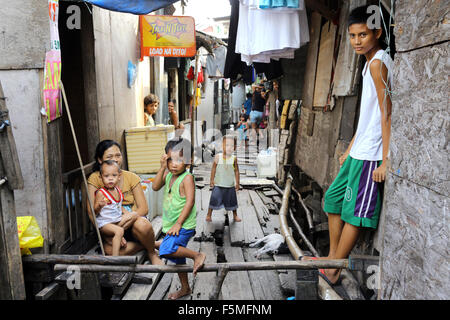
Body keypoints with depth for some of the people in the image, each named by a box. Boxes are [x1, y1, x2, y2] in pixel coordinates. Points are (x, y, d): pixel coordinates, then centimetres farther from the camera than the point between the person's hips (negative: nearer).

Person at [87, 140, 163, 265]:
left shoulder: (131, 177, 2)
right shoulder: (95, 178, -2)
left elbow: (144, 208, -2)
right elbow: (92, 212, -9)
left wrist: (132, 216, -27)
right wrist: (109, 236, -19)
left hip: (133, 223, 1)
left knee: (142, 224, -36)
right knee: (110, 250, -34)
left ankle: (152, 253, -4)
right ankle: (146, 243, -7)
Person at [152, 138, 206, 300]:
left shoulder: (187, 177, -17)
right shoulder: (168, 174, 4)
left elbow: (190, 202, -21)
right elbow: (155, 186, -6)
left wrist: (178, 224, -21)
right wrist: (162, 167, -14)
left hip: (184, 226, -8)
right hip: (172, 225, 8)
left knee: (167, 250, -27)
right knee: (178, 259, 20)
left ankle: (197, 255, -9)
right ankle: (185, 288, 38)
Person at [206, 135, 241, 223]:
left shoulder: (234, 159, -6)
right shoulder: (218, 157, -8)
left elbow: (236, 171, 1)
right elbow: (213, 169, 1)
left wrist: (237, 183, 3)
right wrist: (211, 180, 2)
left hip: (230, 185, 1)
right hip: (218, 184, -1)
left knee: (232, 200, 12)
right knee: (214, 199, 0)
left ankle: (235, 215, 30)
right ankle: (209, 215, 16)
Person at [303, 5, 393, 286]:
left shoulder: (377, 63, -12)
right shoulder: (370, 64, 18)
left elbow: (386, 114, -17)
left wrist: (385, 160, -19)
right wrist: (349, 150, 22)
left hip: (371, 155, -10)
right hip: (359, 153, 10)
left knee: (354, 213, -1)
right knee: (334, 199, 15)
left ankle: (333, 270, 12)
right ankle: (332, 257, 27)